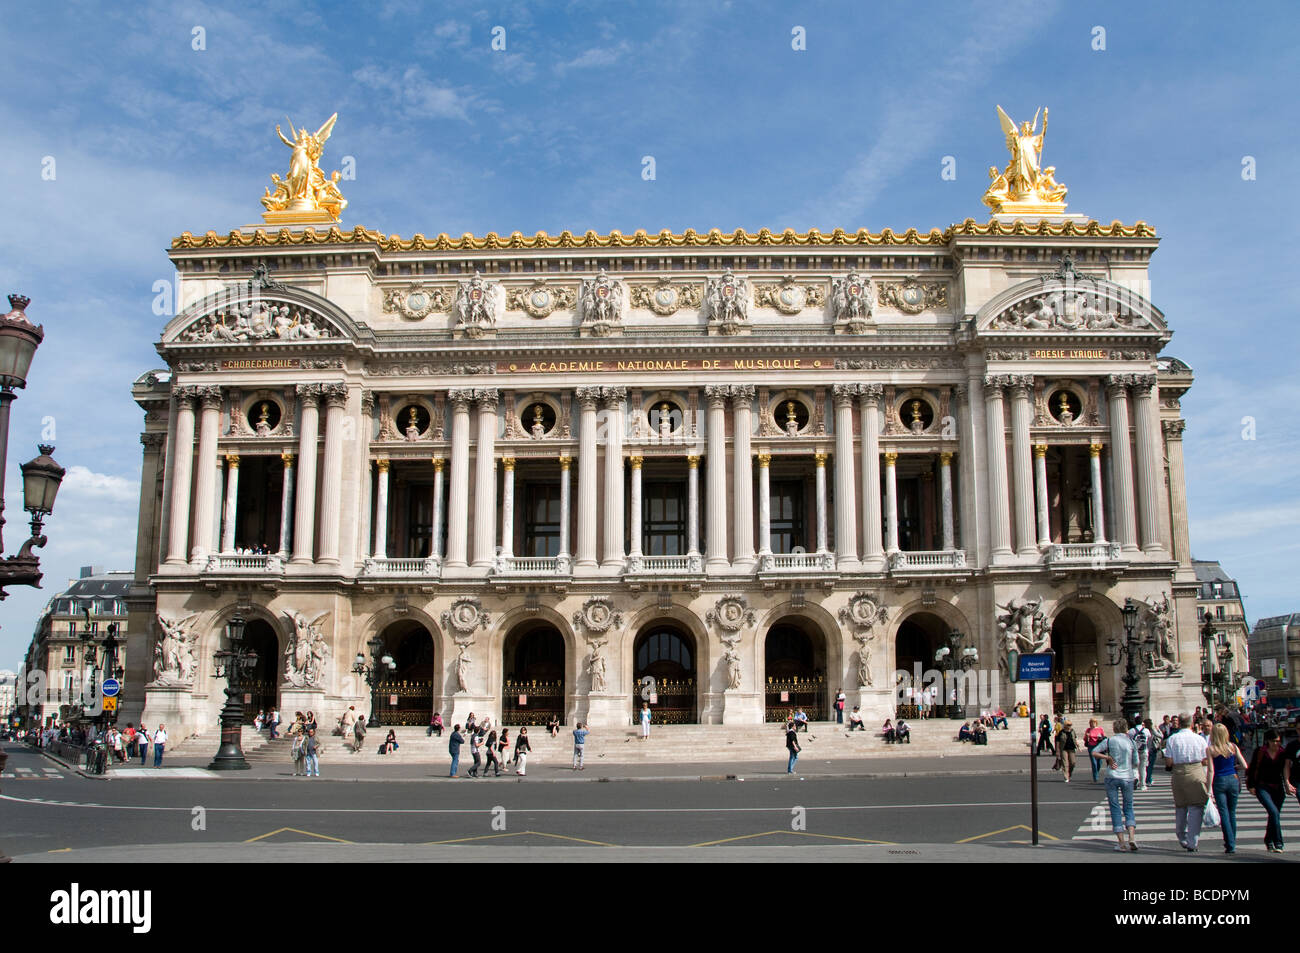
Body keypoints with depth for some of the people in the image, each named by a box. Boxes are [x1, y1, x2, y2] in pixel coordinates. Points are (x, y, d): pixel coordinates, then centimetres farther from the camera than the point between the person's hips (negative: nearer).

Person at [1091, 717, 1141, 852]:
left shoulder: (1109, 741, -2)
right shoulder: (1131, 742, 1)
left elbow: (1094, 752, -9)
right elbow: (1137, 763, 5)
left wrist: (1108, 758, -6)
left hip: (1112, 777, -1)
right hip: (1128, 777, 1)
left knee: (1115, 808, 4)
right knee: (1128, 807, 14)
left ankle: (1121, 842, 1)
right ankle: (1132, 837, -6)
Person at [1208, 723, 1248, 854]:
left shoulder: (1210, 749, -6)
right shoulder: (1233, 747, 2)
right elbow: (1244, 766, 1)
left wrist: (1208, 788, -5)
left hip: (1219, 781, -3)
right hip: (1233, 779, 3)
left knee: (1224, 813, 0)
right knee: (1232, 812, 15)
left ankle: (1230, 845, -5)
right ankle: (1232, 842, 21)